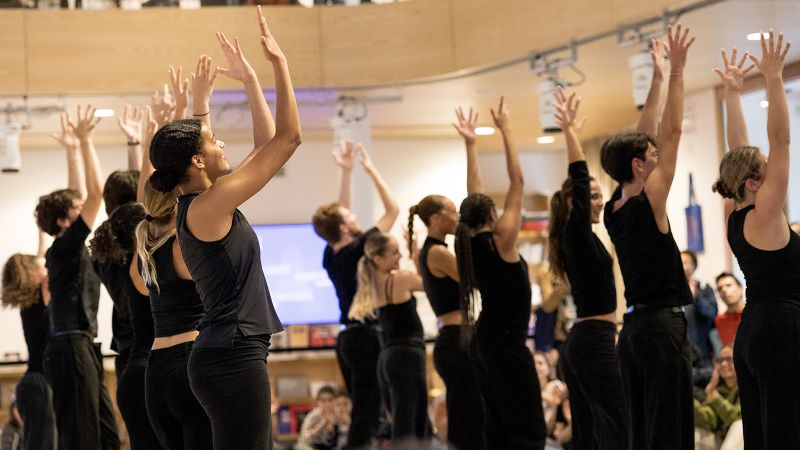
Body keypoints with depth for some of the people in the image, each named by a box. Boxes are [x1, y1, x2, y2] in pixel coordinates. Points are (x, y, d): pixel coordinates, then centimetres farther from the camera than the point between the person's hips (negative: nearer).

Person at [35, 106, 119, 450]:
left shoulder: (69, 249, 14)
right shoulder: (65, 247, -9)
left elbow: (82, 194, 22)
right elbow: (96, 192, -14)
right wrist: (84, 141, -9)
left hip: (82, 348, 10)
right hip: (71, 348, -10)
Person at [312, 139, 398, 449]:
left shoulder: (331, 256, 6)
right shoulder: (356, 251, -14)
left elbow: (340, 213, 21)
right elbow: (392, 209, -8)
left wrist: (347, 172, 19)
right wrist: (371, 169, -1)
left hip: (348, 336, 9)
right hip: (366, 336, -9)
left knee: (361, 411, 12)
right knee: (367, 414, -10)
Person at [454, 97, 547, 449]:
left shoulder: (472, 244, 5)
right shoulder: (500, 241, -13)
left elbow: (474, 188, 14)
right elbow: (516, 181, -12)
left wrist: (470, 142, 17)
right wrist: (505, 130, -7)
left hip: (485, 340, 9)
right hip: (507, 342, -9)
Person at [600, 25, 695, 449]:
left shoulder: (614, 209, 8)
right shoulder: (648, 203, -12)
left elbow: (643, 142, 16)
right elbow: (672, 132, -11)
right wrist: (676, 71, -5)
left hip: (633, 329, 9)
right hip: (663, 327, -9)